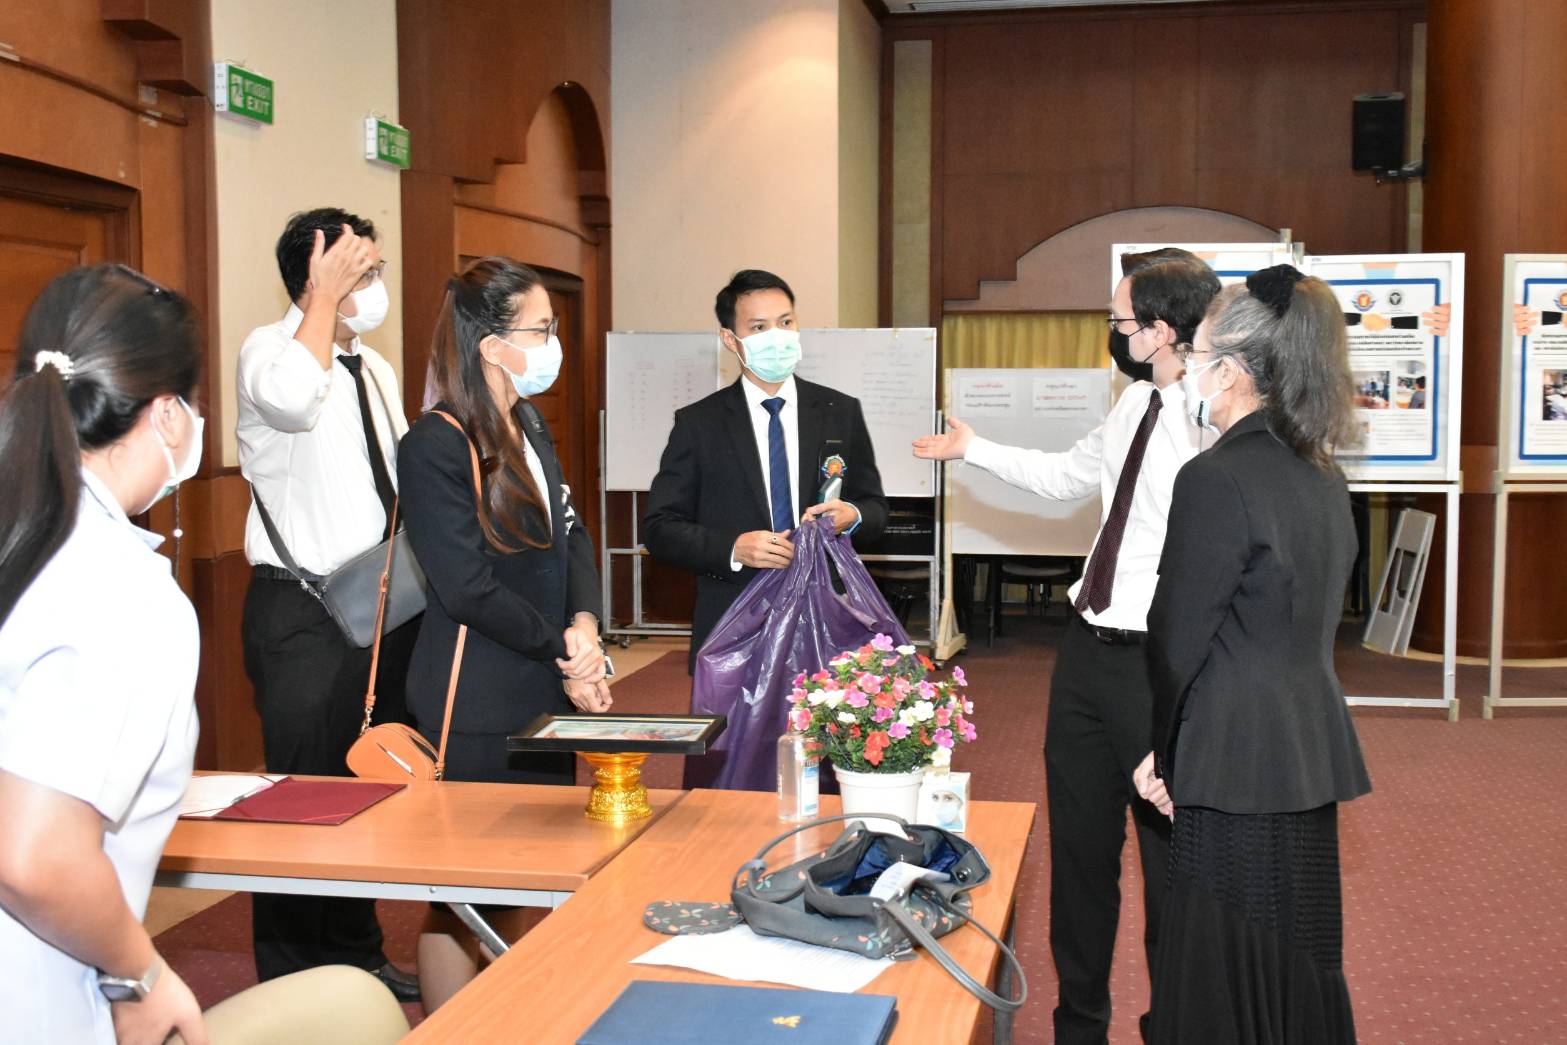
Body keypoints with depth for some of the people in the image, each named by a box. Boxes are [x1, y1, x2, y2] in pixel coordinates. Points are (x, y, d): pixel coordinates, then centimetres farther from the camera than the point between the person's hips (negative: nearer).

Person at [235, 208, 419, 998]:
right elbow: (291, 397, -36)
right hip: (304, 614, -8)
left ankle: (356, 956, 32)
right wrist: (325, 296, -24)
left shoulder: (376, 370, 14)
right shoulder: (272, 348, -10)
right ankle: (290, 989, 13)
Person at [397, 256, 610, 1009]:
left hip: (546, 694, 8)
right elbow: (468, 587, -18)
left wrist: (585, 624, -8)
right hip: (476, 710, -8)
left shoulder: (531, 428, 11)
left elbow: (570, 534, 10)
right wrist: (565, 653, -12)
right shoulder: (436, 445, -14)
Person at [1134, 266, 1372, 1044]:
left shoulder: (1216, 479, -17)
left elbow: (1179, 638, -14)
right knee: (1301, 966, 18)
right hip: (1310, 759, 8)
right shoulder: (1321, 475, 10)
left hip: (1241, 771, -8)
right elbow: (1311, 622, 13)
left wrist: (1166, 757, 2)